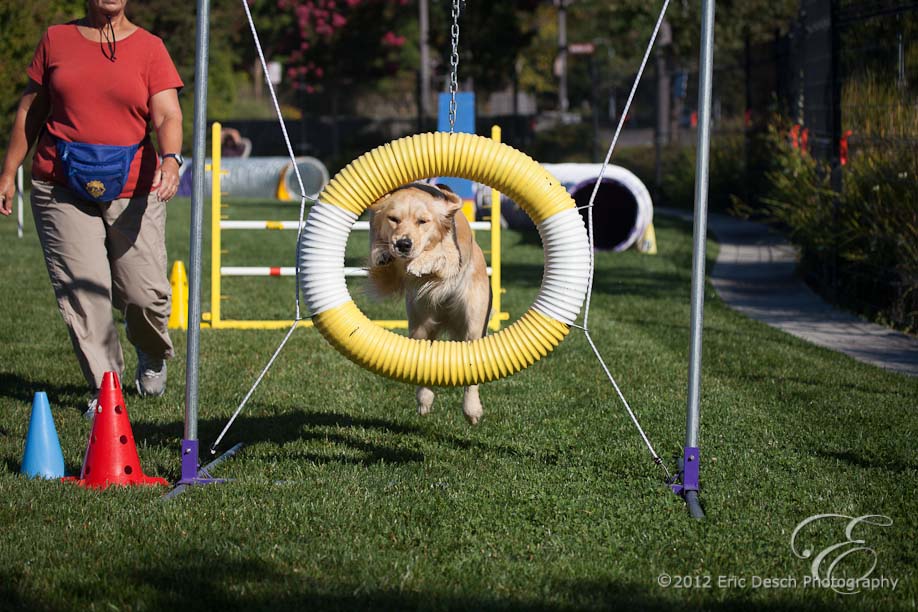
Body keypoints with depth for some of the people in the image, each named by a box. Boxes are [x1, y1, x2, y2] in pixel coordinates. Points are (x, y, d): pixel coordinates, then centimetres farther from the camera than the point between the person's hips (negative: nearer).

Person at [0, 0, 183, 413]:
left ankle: (152, 355, 32)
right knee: (81, 291, -7)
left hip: (132, 190, -1)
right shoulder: (57, 40, 9)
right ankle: (104, 386, 5)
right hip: (61, 189, 1)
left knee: (145, 293, -1)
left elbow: (168, 115, -7)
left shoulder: (149, 47, 4)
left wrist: (171, 159, -26)